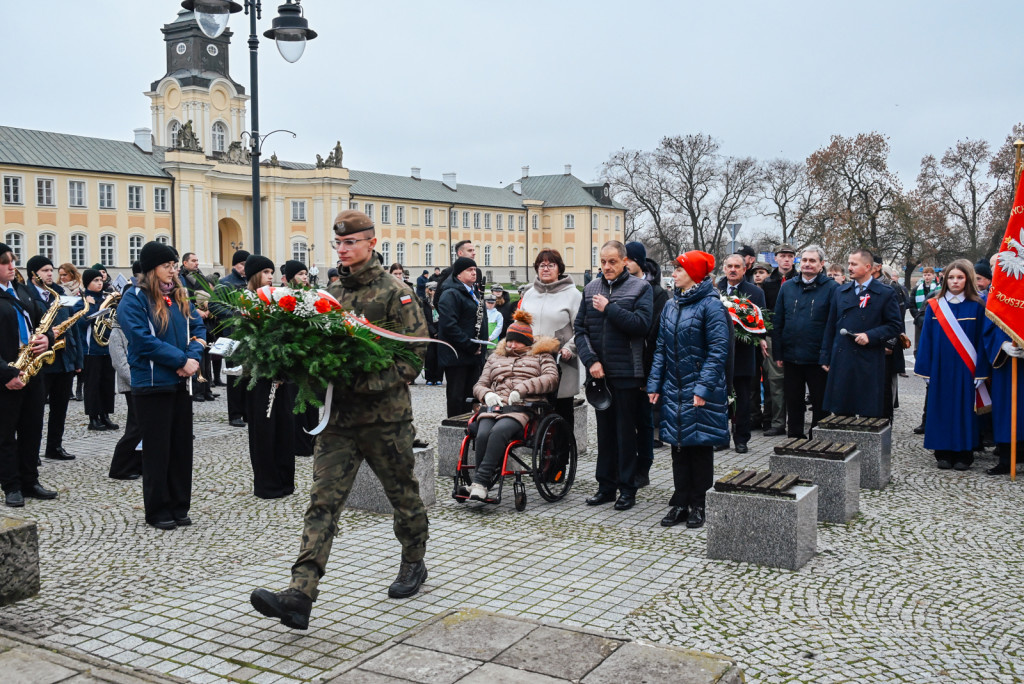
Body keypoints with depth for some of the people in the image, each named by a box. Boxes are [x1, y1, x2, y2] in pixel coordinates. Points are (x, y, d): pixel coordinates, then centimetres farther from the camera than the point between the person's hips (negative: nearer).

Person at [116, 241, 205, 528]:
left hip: (181, 382, 6)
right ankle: (158, 511, 14)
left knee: (182, 445, 10)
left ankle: (180, 506, 21)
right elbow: (143, 339, -17)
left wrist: (194, 356, -9)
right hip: (152, 383, -6)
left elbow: (198, 327, 11)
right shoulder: (134, 299, -8)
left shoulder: (180, 296, 12)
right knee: (157, 448, 2)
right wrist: (181, 359, -18)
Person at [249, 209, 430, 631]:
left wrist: (367, 384, -23)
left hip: (385, 416, -5)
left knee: (403, 494, 13)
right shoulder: (332, 294, 12)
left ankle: (413, 564, 36)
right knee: (323, 501, -4)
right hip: (338, 416, 5)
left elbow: (414, 356, -13)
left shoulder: (395, 294, -7)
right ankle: (300, 595, -9)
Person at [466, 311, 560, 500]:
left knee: (498, 431, -36)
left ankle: (481, 481, -38)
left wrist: (522, 388, -9)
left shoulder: (540, 356, 22)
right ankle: (479, 484, -29)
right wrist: (487, 394, 2)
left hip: (523, 408, -3)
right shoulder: (495, 357, 33)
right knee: (483, 434, -32)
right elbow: (479, 384, 28)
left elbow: (551, 379, 3)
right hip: (494, 406, 3)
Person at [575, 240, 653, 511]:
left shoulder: (640, 287, -2)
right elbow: (579, 328, 6)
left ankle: (627, 488, 11)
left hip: (627, 372, -4)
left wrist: (609, 309, -16)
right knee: (604, 430, 12)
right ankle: (606, 486, 20)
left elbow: (642, 324, -15)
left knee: (627, 432, 2)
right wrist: (591, 360, -6)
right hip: (599, 372, 4)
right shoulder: (591, 288, 10)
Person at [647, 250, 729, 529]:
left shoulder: (710, 305, -10)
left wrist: (704, 387, -21)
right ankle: (681, 503, 18)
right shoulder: (671, 305, 11)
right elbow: (661, 348, 13)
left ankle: (698, 505, 14)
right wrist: (655, 384, 6)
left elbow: (718, 350, -15)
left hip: (701, 393, -6)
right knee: (678, 446, 10)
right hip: (674, 390, 6)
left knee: (700, 446, 4)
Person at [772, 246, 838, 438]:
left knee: (820, 404, 7)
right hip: (791, 356, 3)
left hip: (818, 358, -3)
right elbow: (777, 322, 9)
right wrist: (778, 353, 3)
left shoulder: (831, 288, -3)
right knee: (793, 402, 12)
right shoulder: (787, 287, 8)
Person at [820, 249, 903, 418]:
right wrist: (825, 357, 10)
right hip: (840, 361, 4)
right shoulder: (841, 291, 13)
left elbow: (896, 325, 0)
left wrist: (870, 336, -15)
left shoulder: (885, 294, 1)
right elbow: (830, 327, 14)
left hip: (868, 363, -4)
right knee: (839, 411, 5)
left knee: (869, 414, -1)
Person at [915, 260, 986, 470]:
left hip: (965, 370, -1)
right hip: (940, 368, 1)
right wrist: (925, 370, -1)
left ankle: (963, 454, 12)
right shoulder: (934, 307, 3)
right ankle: (943, 453, 14)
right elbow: (926, 339, 4)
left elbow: (981, 341, -1)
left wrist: (980, 372, -6)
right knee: (941, 408, 4)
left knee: (964, 410, 3)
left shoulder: (977, 307, 0)